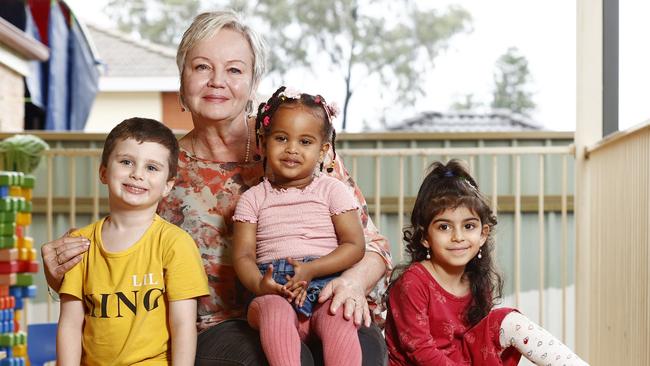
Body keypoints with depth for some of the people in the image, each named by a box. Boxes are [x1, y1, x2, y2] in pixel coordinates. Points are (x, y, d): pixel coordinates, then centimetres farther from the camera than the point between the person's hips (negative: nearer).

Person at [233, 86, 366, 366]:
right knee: (274, 311, -34)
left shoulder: (332, 190, 12)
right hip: (274, 292, 1)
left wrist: (310, 270, -12)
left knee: (338, 320, -33)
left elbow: (355, 245, 3)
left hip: (327, 283, 0)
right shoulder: (253, 199, 16)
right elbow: (243, 255, 6)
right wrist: (259, 285, -17)